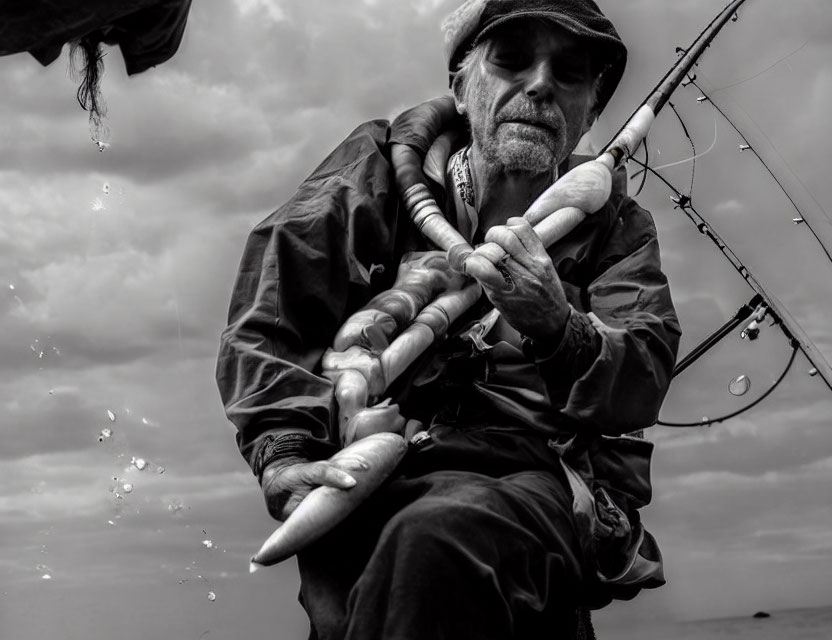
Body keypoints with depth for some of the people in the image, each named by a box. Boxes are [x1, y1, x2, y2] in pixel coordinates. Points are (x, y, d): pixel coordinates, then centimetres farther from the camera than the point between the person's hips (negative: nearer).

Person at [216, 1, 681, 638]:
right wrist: (285, 452, -10)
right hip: (371, 481, 0)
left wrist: (556, 329, -24)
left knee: (437, 542, -36)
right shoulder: (380, 168, 15)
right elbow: (268, 316, 6)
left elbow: (641, 385, -2)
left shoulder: (615, 225, 17)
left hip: (542, 476, 1)